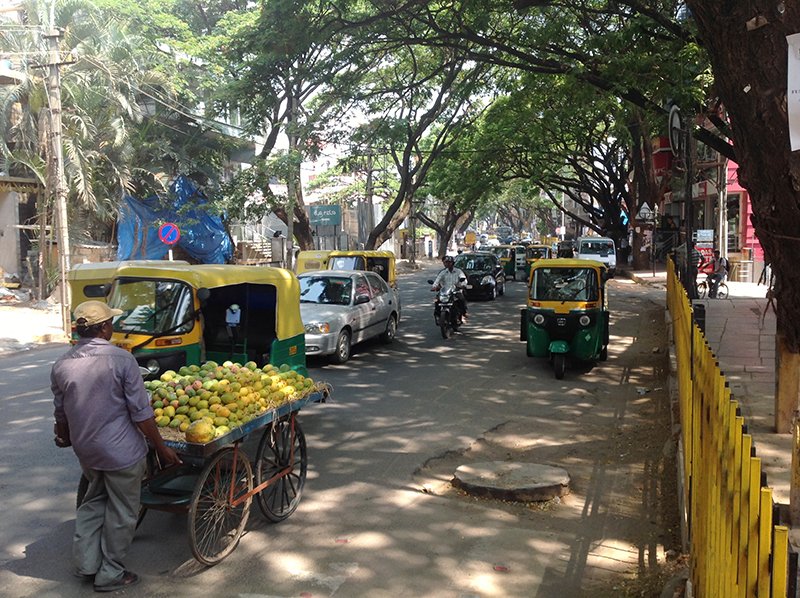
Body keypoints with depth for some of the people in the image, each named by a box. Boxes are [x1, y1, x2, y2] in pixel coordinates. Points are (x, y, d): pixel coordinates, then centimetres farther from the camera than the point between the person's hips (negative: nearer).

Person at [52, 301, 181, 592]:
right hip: (121, 450, -5)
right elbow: (141, 412, -17)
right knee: (121, 512, 11)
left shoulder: (61, 365, -3)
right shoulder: (121, 359, -19)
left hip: (85, 449, 6)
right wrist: (162, 448, -7)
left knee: (93, 502, 26)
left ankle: (85, 563, 31)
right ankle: (110, 574, 22)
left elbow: (61, 412, 10)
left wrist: (65, 438, 31)